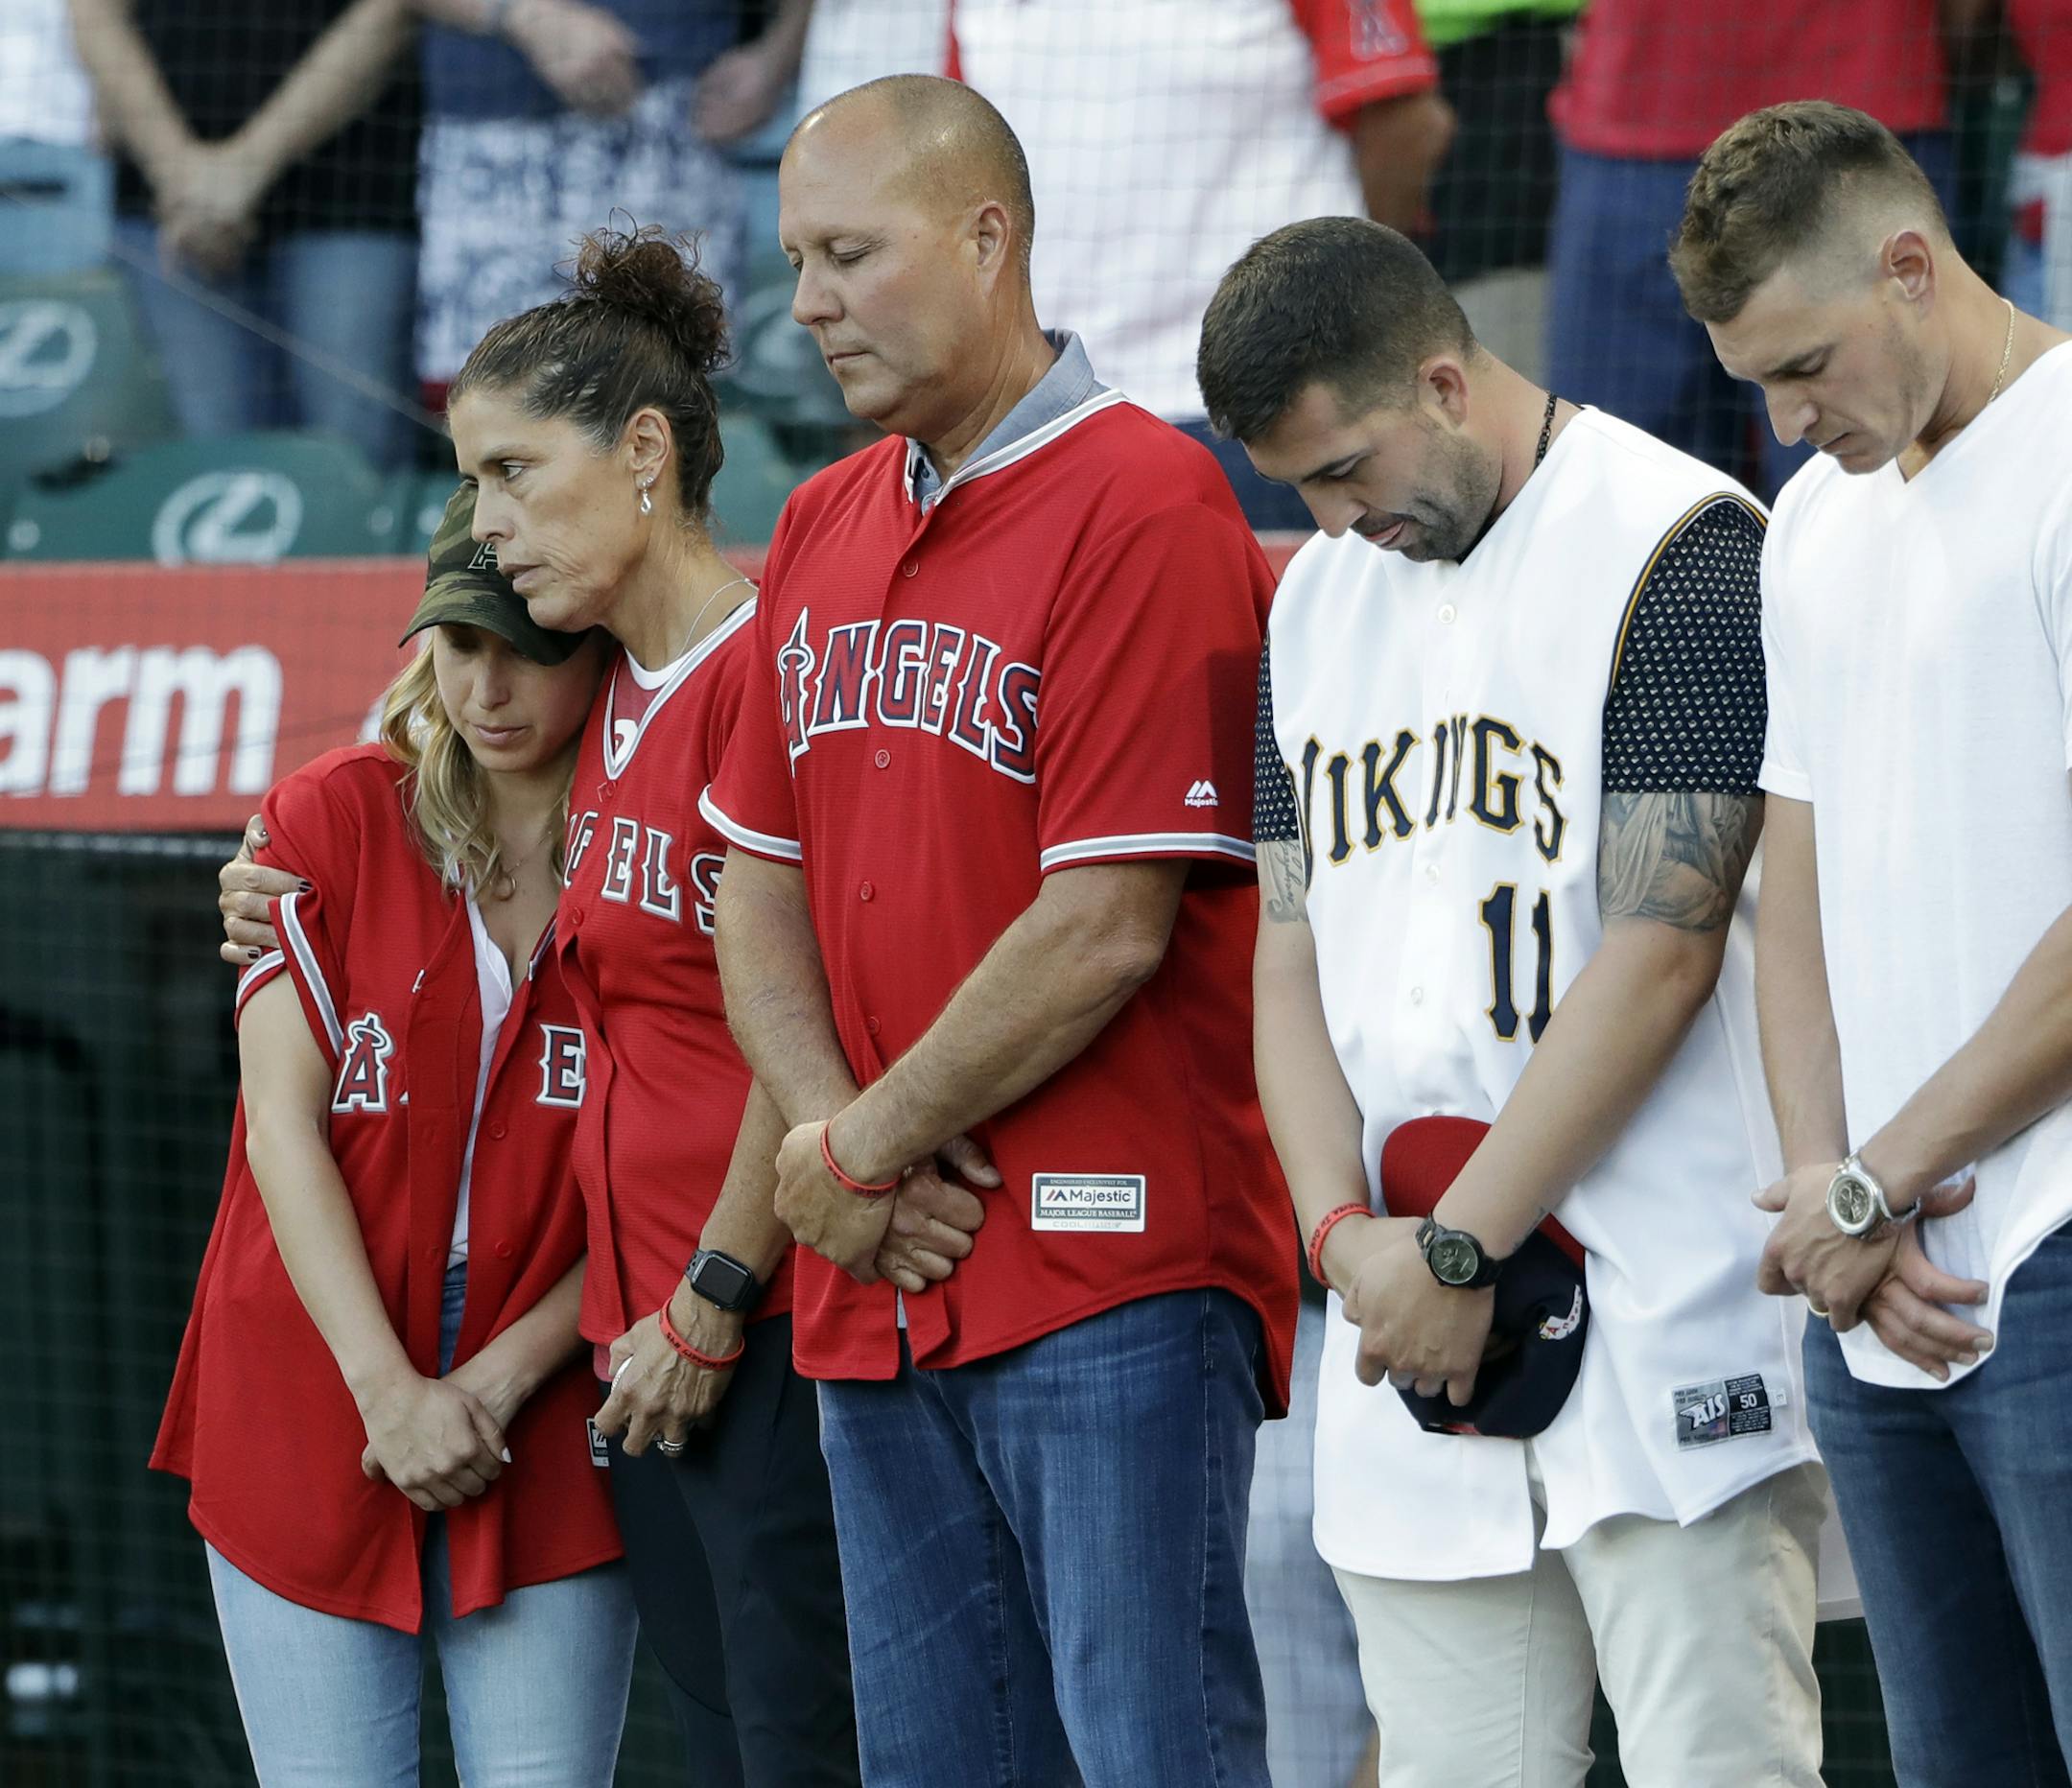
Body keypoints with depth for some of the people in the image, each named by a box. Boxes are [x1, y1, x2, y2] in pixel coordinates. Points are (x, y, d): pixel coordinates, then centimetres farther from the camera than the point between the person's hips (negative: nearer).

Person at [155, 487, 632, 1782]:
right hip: (313, 1398, 0)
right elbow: (282, 1119, -4)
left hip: (544, 1420, 0)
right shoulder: (332, 821, 2)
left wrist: (501, 1379, -11)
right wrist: (388, 1388, -13)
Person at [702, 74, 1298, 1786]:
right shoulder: (825, 525, 16)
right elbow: (761, 883, 16)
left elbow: (1109, 927, -16)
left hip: (1111, 1270, -8)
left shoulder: (1146, 505, -10)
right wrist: (830, 1134, -3)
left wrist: (864, 1150, -8)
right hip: (879, 1286, 8)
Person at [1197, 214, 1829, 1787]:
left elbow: (1659, 950, -12)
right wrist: (1349, 1233, -2)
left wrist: (1458, 1249, -12)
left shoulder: (1680, 550, -7)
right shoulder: (1317, 604, 17)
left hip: (1666, 1330, -6)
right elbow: (1291, 958, 15)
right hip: (1409, 1355, 7)